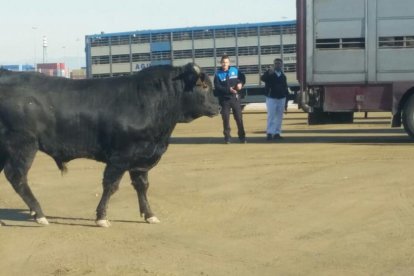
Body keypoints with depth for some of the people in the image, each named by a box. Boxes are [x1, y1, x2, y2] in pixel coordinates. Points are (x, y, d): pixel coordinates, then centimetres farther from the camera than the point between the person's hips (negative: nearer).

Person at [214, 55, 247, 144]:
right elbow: (217, 87, -14)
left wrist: (241, 83, -7)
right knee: (226, 118, 1)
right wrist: (228, 89, -25)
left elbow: (242, 77, 14)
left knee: (239, 117, 5)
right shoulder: (218, 74, -6)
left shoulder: (235, 70, 3)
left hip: (235, 98, 2)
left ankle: (242, 136, 14)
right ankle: (227, 136, 10)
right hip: (224, 99, -2)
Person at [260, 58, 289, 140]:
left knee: (279, 116, 6)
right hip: (271, 97, -5)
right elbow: (262, 78, -22)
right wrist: (269, 73, -42)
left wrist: (286, 97, 10)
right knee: (271, 116, -9)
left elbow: (285, 87, 16)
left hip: (281, 98, 5)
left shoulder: (283, 76, 13)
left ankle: (277, 133, 11)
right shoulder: (269, 73, -1)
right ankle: (269, 133, -9)